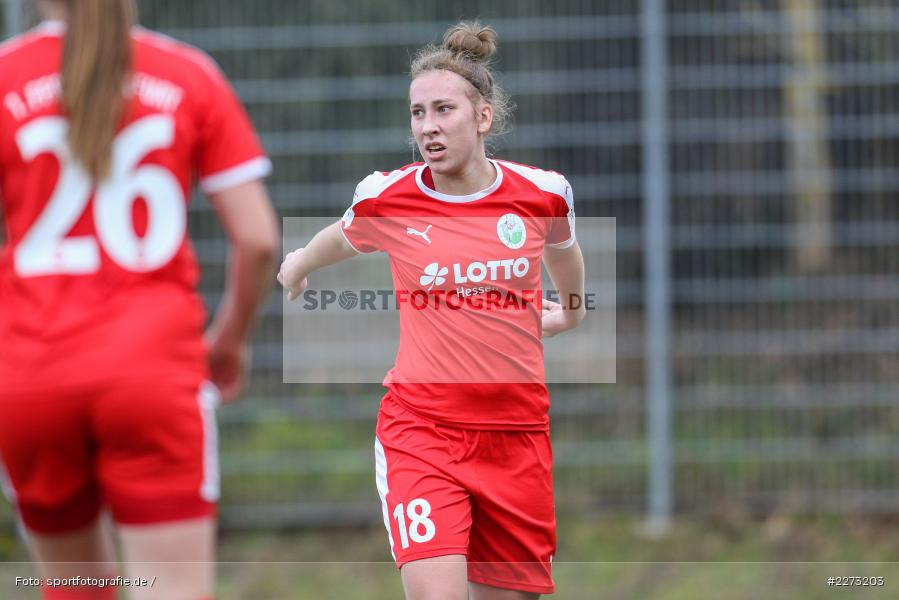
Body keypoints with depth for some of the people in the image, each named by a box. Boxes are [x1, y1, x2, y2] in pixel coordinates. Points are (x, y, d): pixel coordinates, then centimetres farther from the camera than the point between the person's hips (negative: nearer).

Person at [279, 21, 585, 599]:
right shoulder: (386, 198, -5)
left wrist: (570, 313, 41)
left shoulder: (542, 193, -2)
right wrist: (298, 264, 39)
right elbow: (339, 239, 20)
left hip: (516, 435, 2)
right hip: (420, 429, -2)